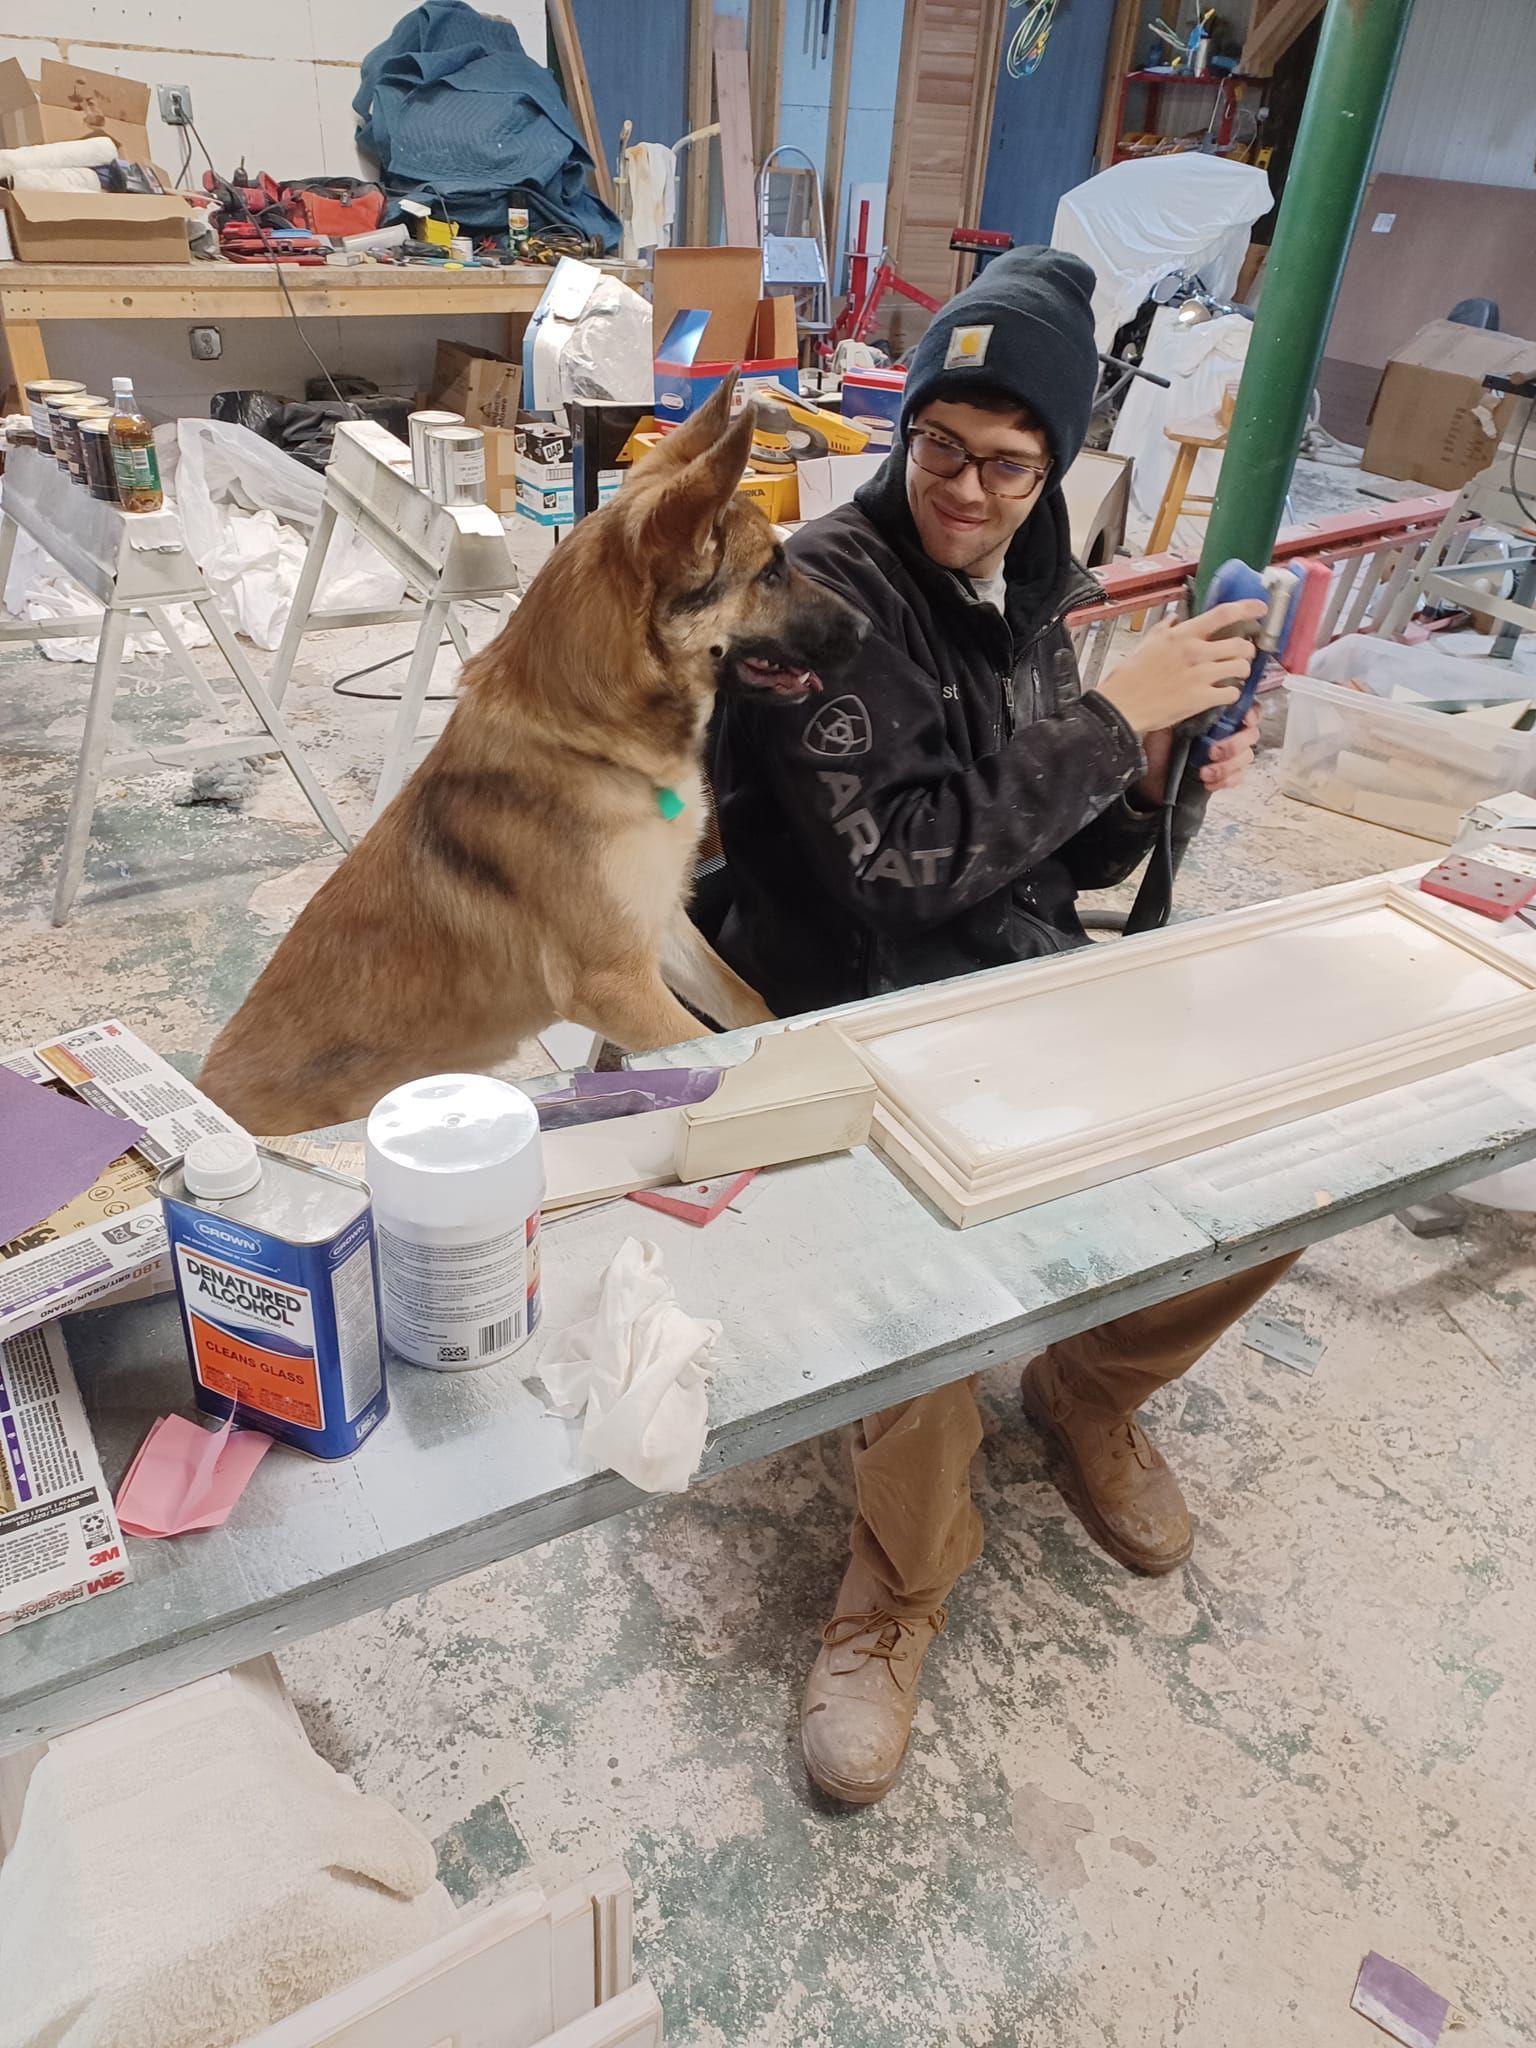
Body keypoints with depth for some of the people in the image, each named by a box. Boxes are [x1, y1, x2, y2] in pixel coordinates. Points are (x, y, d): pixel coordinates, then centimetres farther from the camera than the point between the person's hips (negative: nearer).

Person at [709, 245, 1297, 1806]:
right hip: (860, 1016, -7)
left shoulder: (1024, 593, 11)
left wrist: (1155, 782, -4)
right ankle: (903, 1576, -3)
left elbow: (1064, 858, 16)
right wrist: (1113, 714, -16)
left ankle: (1092, 1387, 22)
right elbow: (904, 855, -20)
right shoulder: (824, 588, -11)